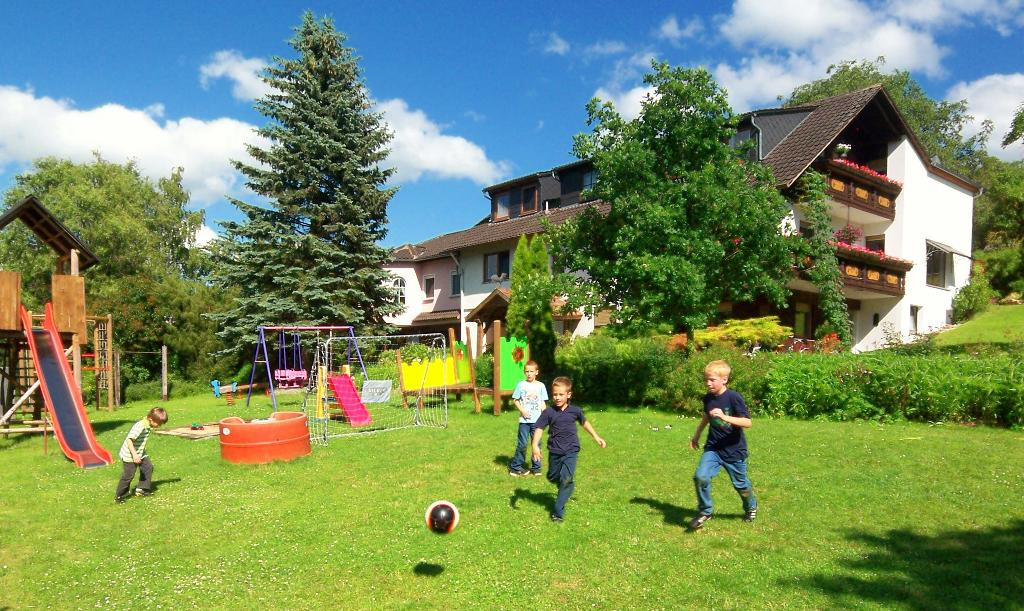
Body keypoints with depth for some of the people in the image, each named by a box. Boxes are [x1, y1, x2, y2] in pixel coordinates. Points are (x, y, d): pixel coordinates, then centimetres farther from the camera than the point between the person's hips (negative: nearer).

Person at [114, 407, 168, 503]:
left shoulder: (148, 426, 0)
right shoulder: (139, 427, -29)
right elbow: (129, 440, -33)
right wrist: (134, 455, -35)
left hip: (140, 453, 9)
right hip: (130, 455, -9)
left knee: (148, 467, 10)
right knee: (128, 475, -2)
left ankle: (142, 489, 22)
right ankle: (119, 496, 13)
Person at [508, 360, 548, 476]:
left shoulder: (540, 385, 5)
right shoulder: (521, 385, 0)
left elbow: (543, 402, 8)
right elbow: (515, 400, 3)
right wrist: (522, 410, -10)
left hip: (537, 420, 2)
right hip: (524, 420, -2)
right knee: (522, 444, -1)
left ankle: (536, 467, 19)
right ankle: (515, 467, 10)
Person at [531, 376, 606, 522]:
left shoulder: (575, 411, -4)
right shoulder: (548, 412, -10)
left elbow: (584, 422, 15)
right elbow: (539, 428, -15)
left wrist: (596, 437, 20)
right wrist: (535, 445, -31)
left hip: (571, 450, -1)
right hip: (554, 451, 1)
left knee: (567, 478, -15)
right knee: (552, 478, 17)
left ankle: (558, 511, -6)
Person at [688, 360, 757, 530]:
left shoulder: (734, 397, -19)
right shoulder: (708, 398, -1)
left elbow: (747, 422, -25)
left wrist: (724, 417, -37)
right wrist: (697, 435, 25)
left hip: (734, 450, -4)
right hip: (713, 447, 4)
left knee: (740, 484, 14)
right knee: (700, 476, -17)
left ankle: (751, 507, 46)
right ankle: (705, 511, 3)